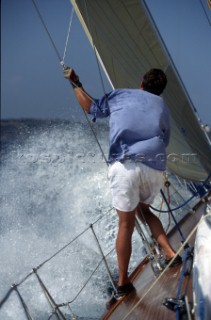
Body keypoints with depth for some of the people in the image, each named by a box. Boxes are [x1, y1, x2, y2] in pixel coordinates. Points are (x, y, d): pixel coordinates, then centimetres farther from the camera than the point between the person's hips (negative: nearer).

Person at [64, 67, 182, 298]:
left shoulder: (120, 95, 18)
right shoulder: (162, 106, 23)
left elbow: (92, 108, 29)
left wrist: (75, 84, 42)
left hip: (125, 165, -2)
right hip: (155, 167, 2)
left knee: (126, 224, 6)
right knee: (143, 210, 28)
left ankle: (123, 282, 10)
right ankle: (170, 253, 13)